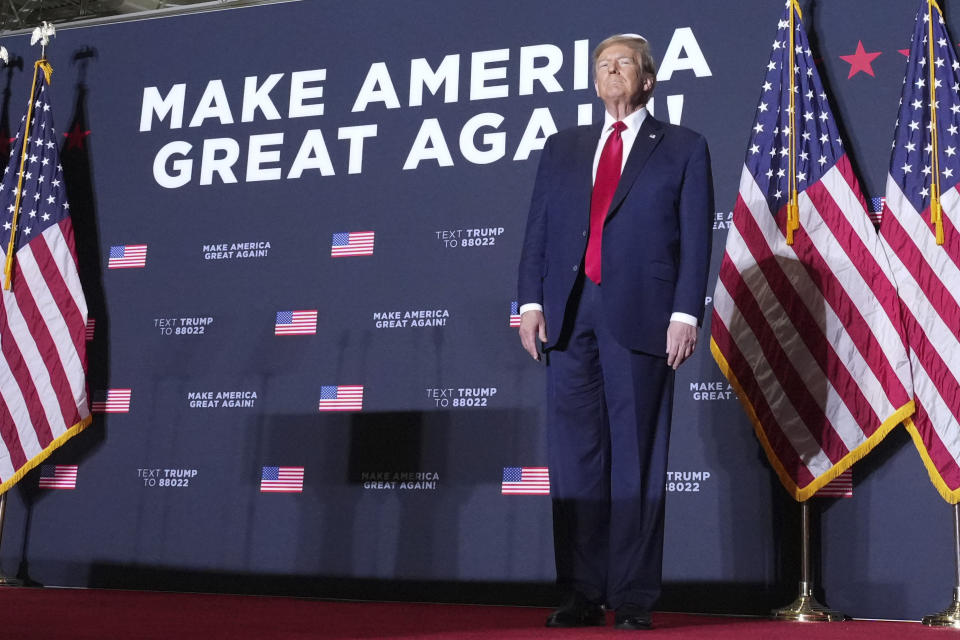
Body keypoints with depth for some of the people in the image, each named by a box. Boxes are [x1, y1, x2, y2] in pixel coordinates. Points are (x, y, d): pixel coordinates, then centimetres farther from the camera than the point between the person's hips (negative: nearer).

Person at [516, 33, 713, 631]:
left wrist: (686, 313, -9)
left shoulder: (684, 148, 10)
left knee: (636, 457, -1)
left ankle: (634, 599, 5)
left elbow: (696, 238, 1)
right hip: (569, 312, 3)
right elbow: (538, 228, 14)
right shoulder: (562, 148, 20)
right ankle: (583, 594, 9)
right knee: (575, 454, 3)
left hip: (639, 313, -3)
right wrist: (531, 300, 2)